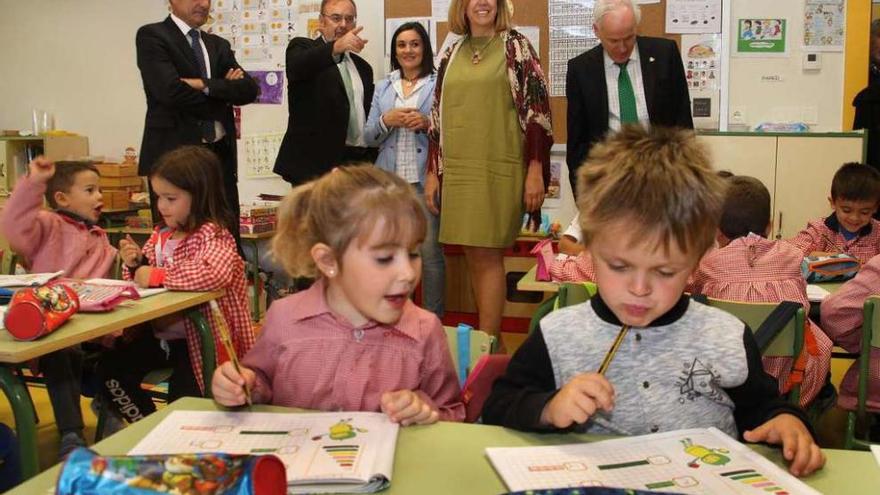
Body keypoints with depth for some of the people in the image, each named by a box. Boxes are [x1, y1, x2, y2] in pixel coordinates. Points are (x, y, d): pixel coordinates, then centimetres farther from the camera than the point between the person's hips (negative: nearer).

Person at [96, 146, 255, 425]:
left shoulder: (213, 234, -17)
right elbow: (147, 278, 19)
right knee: (109, 371, -3)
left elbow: (214, 273, -40)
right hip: (159, 333, 8)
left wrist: (157, 275, -29)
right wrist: (137, 263, -6)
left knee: (181, 396, -15)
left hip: (201, 338, -7)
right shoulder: (162, 234, 6)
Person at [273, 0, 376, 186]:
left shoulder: (362, 67, 22)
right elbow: (297, 66, -21)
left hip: (358, 163, 5)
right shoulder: (302, 47, 5)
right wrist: (336, 47, -39)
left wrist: (372, 164, 15)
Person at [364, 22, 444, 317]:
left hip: (425, 180, -4)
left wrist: (427, 124, -15)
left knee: (430, 253, -6)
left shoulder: (438, 85, 3)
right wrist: (387, 121, -7)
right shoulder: (383, 88, 15)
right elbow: (369, 138, 12)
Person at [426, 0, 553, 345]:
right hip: (458, 170, 5)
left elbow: (536, 107, -5)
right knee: (473, 256, 6)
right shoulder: (452, 54, 13)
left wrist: (536, 169, -12)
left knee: (487, 254, -5)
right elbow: (438, 116, 15)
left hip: (499, 170, -5)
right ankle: (490, 337, 17)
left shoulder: (515, 46, 0)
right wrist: (433, 172, 11)